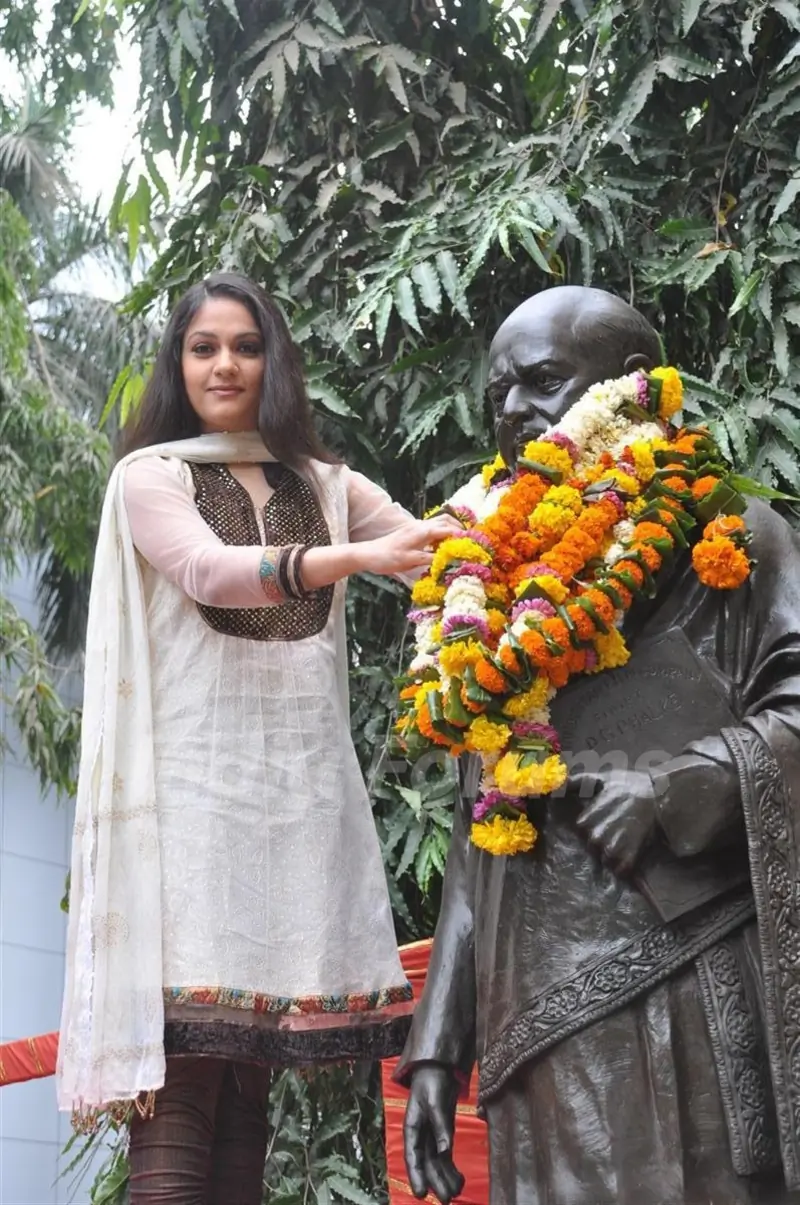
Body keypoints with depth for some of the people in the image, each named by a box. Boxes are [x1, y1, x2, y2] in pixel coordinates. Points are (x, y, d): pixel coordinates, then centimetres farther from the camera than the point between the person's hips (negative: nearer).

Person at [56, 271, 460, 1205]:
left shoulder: (324, 485, 19)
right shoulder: (149, 475, 5)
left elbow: (440, 550, 7)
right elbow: (209, 571, -14)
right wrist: (356, 556, -30)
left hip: (302, 790, 4)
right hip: (195, 785, -4)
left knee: (248, 1091, 3)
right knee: (180, 1092, -10)